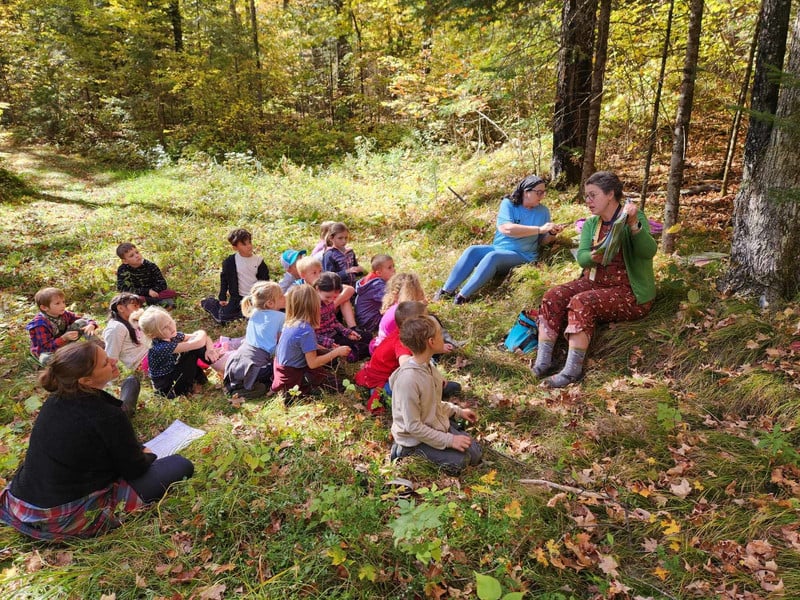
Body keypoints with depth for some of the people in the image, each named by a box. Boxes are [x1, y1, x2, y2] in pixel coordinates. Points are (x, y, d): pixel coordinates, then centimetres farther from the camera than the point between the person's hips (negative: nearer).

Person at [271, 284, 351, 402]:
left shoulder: (290, 323, -1)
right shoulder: (306, 330, -26)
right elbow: (312, 363, -23)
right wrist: (336, 352, -15)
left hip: (281, 370, 8)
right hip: (292, 378, -8)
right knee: (337, 385, -4)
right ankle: (296, 392, -6)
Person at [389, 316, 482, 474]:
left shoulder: (427, 366, -6)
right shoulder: (408, 379, -34)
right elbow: (413, 427, -27)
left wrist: (458, 411, 8)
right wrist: (449, 440, -23)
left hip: (437, 424, 8)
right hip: (415, 436, -8)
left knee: (475, 454, 5)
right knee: (459, 461, -17)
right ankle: (409, 450, -2)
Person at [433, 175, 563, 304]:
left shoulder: (543, 211, 5)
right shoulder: (508, 204, -3)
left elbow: (543, 241, 10)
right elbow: (506, 228, -21)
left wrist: (552, 233, -14)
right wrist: (540, 229, -25)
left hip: (522, 256, -1)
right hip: (498, 249, 2)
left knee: (493, 257, -32)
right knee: (472, 251, -25)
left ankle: (462, 297, -37)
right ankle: (447, 291, -25)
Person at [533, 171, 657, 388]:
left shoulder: (634, 218, -7)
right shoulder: (590, 224, 10)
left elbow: (649, 251, -24)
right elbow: (581, 256, -5)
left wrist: (633, 225, -40)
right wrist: (593, 257, -28)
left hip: (627, 292, -6)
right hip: (594, 282, 6)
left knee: (582, 302, -32)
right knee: (553, 296, -20)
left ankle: (573, 369, -31)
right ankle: (542, 361, -25)